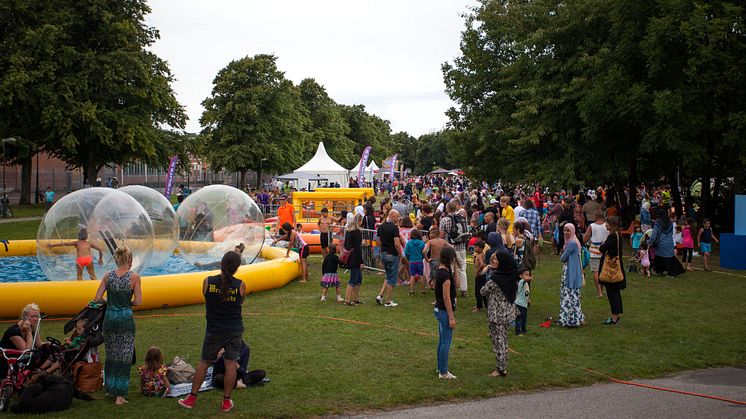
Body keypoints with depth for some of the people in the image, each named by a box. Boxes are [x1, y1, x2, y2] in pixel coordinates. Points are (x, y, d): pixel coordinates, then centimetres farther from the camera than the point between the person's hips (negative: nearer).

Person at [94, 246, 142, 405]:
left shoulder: (108, 276, 0)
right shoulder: (134, 277, -9)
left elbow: (97, 298, -2)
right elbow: (138, 301, -11)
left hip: (110, 317, 3)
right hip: (126, 318, -3)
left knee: (111, 355, 19)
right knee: (124, 357, 5)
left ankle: (111, 389, 29)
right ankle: (120, 395, 6)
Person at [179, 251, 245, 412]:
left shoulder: (208, 282, -11)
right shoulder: (240, 285, -11)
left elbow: (206, 298, 4)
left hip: (214, 330, 0)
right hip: (234, 330, 0)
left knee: (204, 363, 14)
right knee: (231, 363, 7)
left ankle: (192, 398, 21)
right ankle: (226, 401, 12)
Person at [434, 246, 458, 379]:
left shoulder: (440, 271, 7)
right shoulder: (446, 274, -22)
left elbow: (455, 284, 16)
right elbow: (446, 297, -22)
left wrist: (454, 269, 5)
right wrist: (451, 317, -18)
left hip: (439, 310, 10)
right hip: (445, 311, -10)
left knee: (442, 340, 19)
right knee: (446, 341, -2)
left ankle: (440, 368, 29)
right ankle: (443, 372, 5)